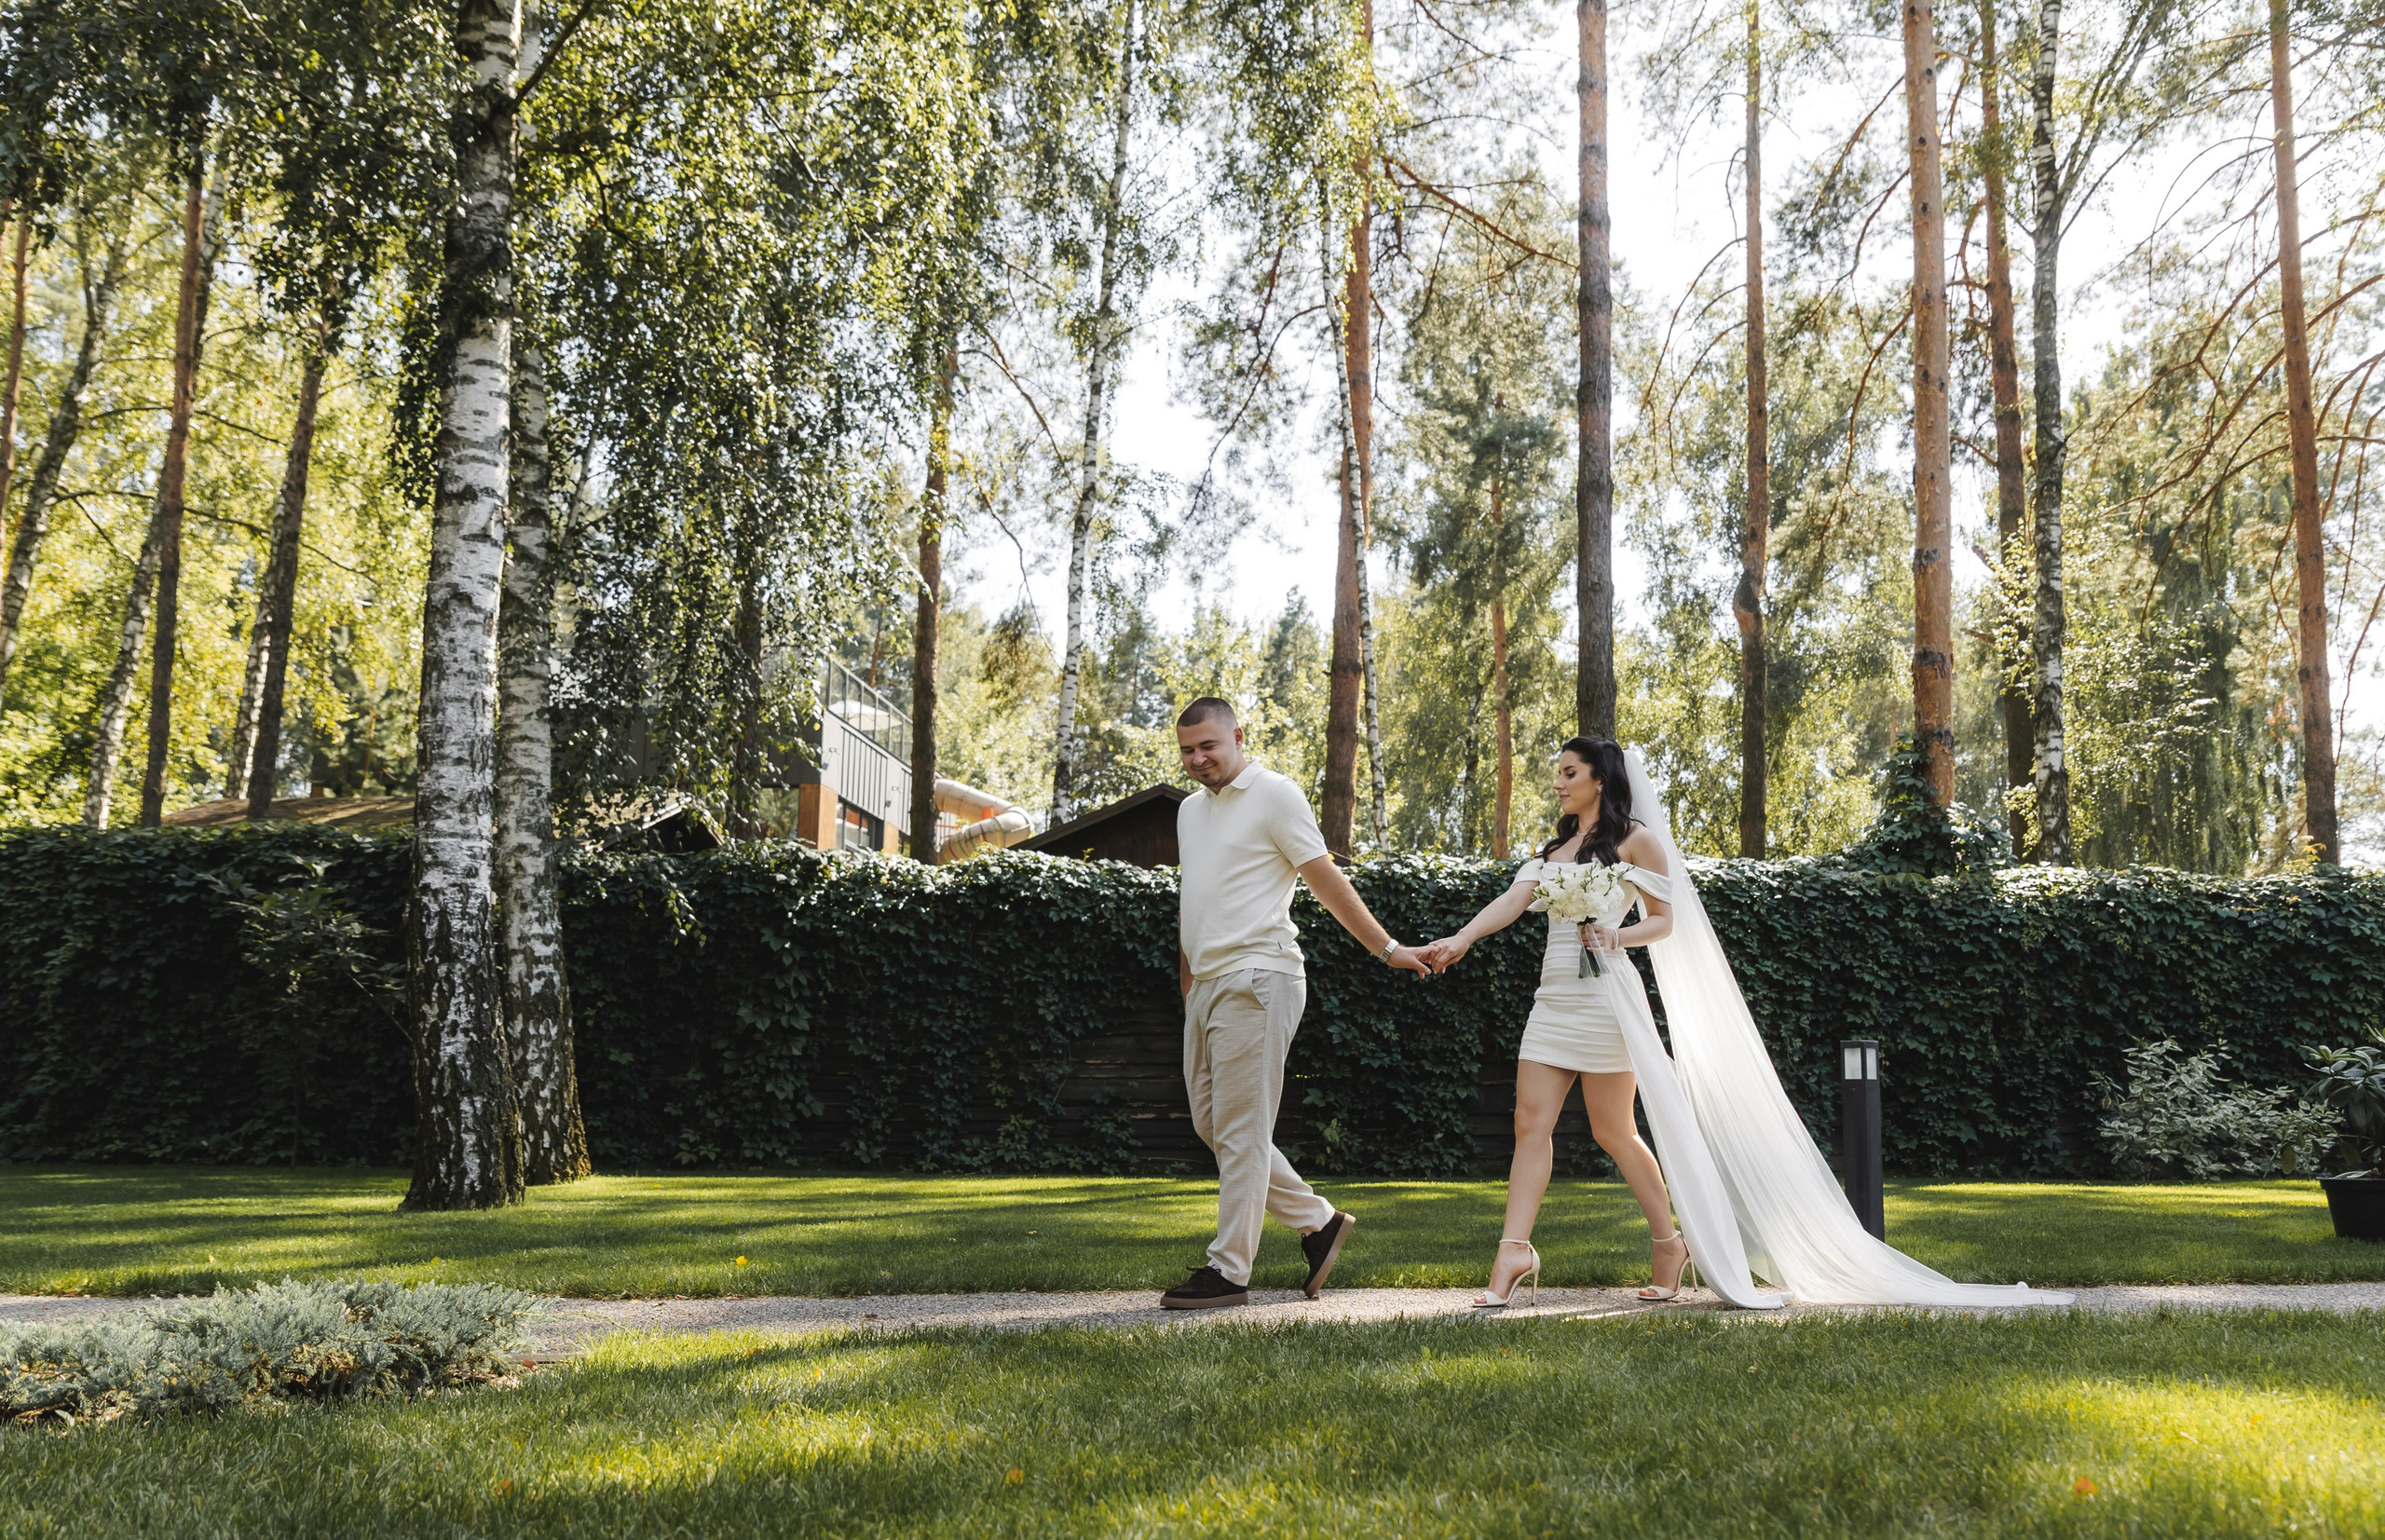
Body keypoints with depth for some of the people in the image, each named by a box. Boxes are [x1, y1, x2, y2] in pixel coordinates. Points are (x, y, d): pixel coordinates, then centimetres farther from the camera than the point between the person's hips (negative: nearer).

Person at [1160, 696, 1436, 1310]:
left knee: (1240, 1131, -6)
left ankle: (1229, 1270, -1)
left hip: (1256, 978, -8)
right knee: (1210, 1124, 9)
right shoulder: (1190, 809, 19)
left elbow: (1326, 879, -5)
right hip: (1208, 984, 9)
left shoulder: (1274, 794, -4)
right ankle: (1318, 1221, 20)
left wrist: (1385, 947, -7)